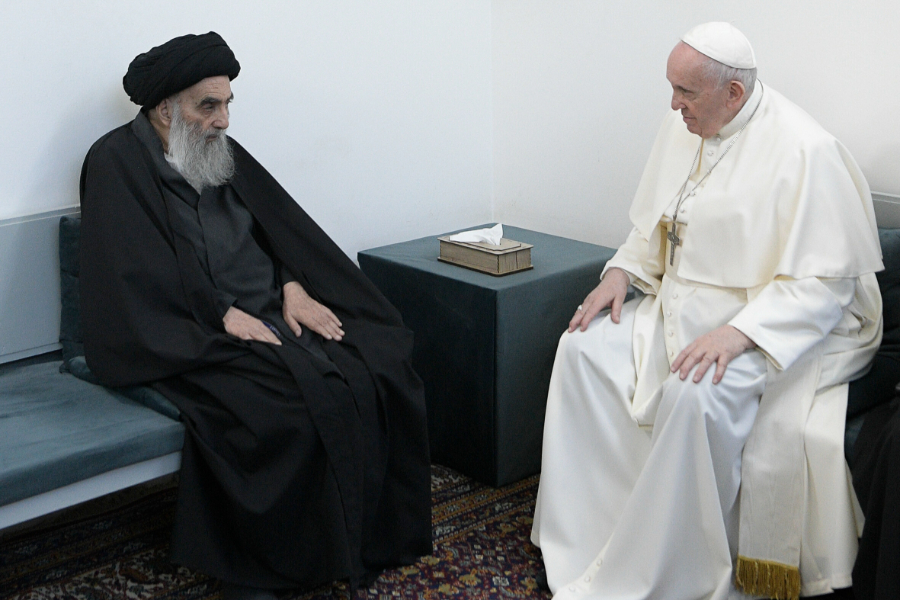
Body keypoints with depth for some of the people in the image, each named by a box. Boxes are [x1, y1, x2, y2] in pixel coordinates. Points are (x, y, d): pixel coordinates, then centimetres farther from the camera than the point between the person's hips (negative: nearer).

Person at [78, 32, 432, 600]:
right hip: (190, 337, -7)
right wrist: (223, 316, -20)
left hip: (269, 312, 7)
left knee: (381, 373, -14)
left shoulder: (222, 151, 15)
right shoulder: (117, 163, -6)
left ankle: (370, 530, 0)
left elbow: (279, 223, 15)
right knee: (290, 407, -32)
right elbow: (138, 272, -16)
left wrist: (293, 287, -3)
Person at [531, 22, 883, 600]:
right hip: (682, 307, 8)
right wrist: (622, 271, -1)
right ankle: (583, 540, -3)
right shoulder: (683, 127, 5)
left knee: (693, 394, -34)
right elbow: (655, 225, 18)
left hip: (776, 327, -8)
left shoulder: (806, 152, -19)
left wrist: (737, 333, -32)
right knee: (584, 348, -10)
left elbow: (823, 285, -21)